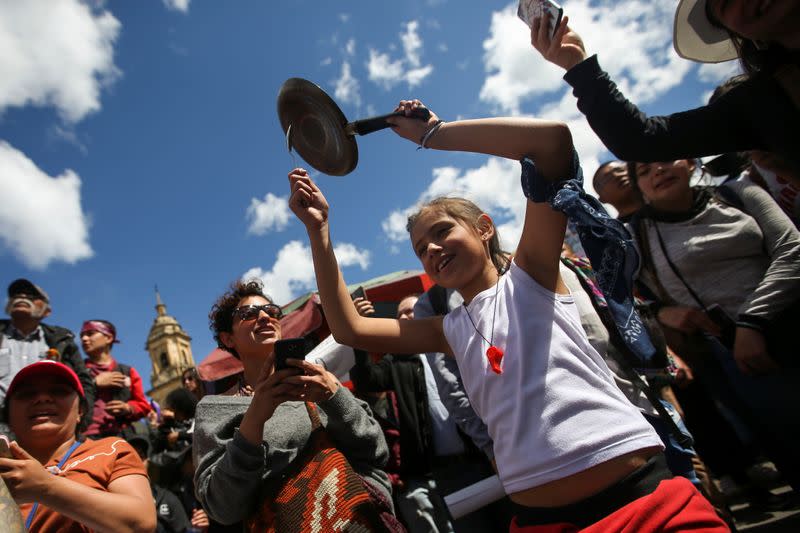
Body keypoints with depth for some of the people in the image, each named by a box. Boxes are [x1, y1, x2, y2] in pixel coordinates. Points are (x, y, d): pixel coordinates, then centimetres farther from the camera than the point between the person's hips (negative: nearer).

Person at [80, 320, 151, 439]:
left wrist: (128, 408, -3)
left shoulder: (127, 372, 18)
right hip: (86, 436, -1)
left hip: (120, 436, 1)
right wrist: (94, 383, -1)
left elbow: (143, 405, 17)